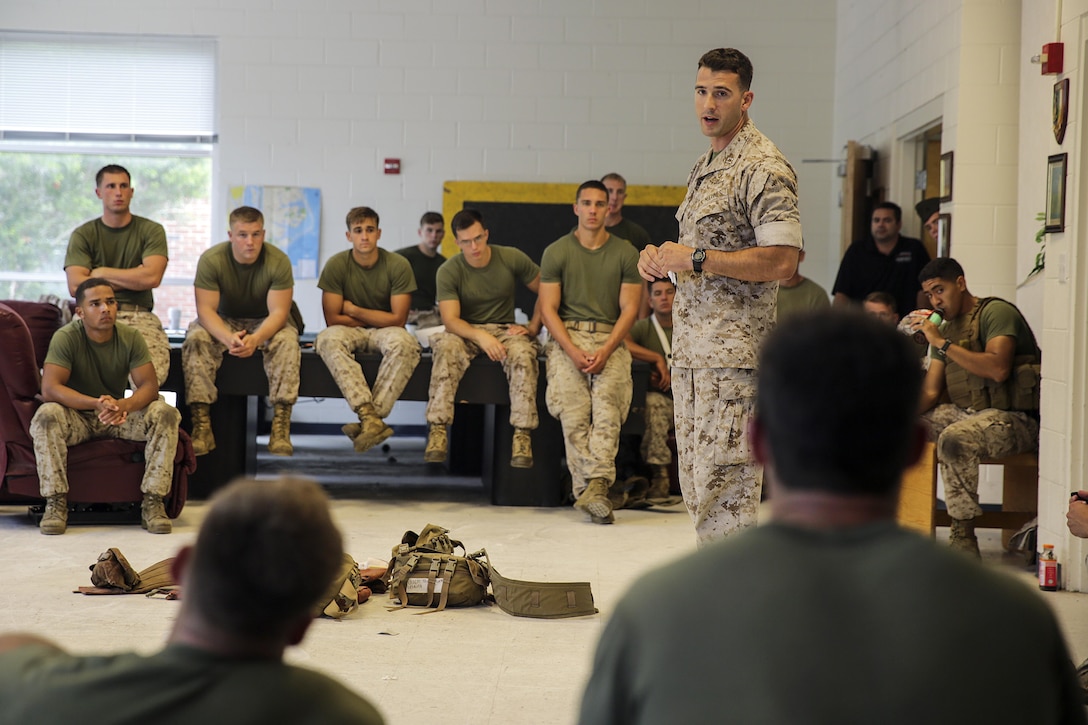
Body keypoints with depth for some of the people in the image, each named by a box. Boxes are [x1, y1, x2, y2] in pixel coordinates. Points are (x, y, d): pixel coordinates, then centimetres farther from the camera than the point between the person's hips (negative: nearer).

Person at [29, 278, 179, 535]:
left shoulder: (131, 337, -6)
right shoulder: (65, 338, -16)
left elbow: (149, 386, -13)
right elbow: (49, 389, -27)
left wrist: (125, 405, -38)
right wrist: (96, 403, -42)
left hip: (119, 416, 3)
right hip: (76, 416, -3)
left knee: (166, 414, -24)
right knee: (46, 415, -36)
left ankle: (153, 502, -22)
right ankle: (55, 502, -27)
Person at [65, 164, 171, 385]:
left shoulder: (151, 231, 9)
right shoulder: (83, 235, 10)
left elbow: (152, 277, -7)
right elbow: (75, 286, -3)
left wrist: (102, 273, 0)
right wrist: (133, 280, -2)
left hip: (139, 316, 0)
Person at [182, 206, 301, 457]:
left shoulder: (278, 262, -20)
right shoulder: (211, 260, -19)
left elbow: (278, 312, -22)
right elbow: (205, 309, -23)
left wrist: (256, 339, -43)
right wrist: (229, 338, -43)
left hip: (266, 323, -1)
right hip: (223, 322, 1)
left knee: (287, 341, -33)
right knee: (196, 338, -30)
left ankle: (281, 427, -36)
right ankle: (201, 426, -34)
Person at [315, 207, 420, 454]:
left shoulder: (398, 265, -9)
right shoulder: (336, 265, -9)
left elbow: (397, 319, -10)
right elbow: (332, 319, -10)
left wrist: (354, 310, -7)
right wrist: (377, 319, -6)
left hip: (384, 331, 0)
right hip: (350, 331, 0)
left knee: (404, 343, -36)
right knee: (327, 339, -35)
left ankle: (370, 419, -37)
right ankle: (370, 417, -46)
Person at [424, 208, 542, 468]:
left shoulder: (512, 259, -4)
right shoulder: (449, 271, -8)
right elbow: (450, 320, -17)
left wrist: (533, 327, -4)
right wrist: (480, 336, -34)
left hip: (504, 330, 1)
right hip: (466, 331, -1)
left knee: (523, 354, -34)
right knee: (446, 347, -36)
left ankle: (522, 436, -35)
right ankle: (437, 432, -39)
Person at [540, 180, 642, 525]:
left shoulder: (626, 253, 9)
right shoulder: (556, 252, 8)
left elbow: (629, 309, 5)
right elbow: (548, 309, 4)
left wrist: (605, 351, -10)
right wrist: (573, 352, -11)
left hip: (610, 340, 0)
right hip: (567, 337, 0)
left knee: (607, 400, -25)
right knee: (574, 413, -21)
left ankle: (594, 487, -35)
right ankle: (590, 490, -24)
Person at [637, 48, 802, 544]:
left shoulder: (763, 168, -11)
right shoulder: (704, 167, 19)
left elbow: (781, 261, -20)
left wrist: (695, 259, -17)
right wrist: (660, 258, 8)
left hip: (733, 353, -10)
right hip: (690, 350, 10)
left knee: (724, 490, -10)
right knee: (697, 487, 13)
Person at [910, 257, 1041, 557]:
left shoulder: (996, 312, -7)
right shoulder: (946, 328, 17)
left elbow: (998, 369, -24)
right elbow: (930, 392, 12)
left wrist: (941, 343, -19)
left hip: (1012, 418, -8)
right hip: (966, 413, 8)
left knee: (955, 439, -36)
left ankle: (964, 538, -30)